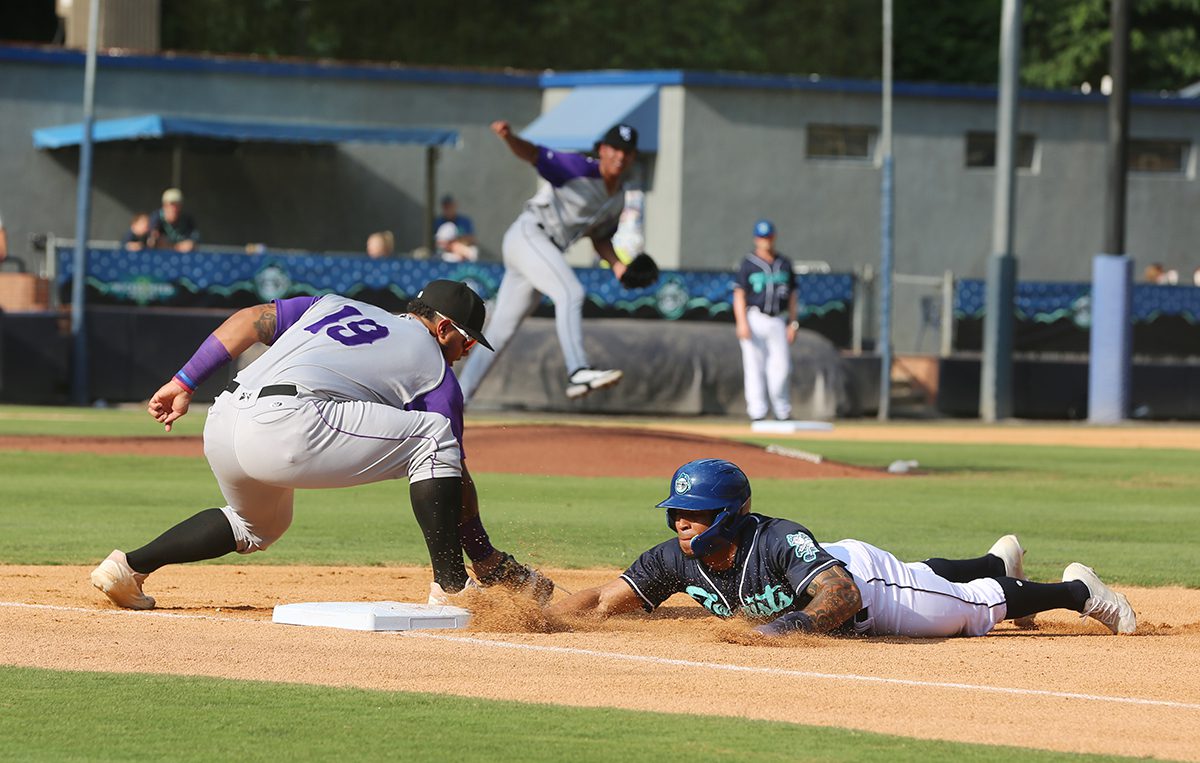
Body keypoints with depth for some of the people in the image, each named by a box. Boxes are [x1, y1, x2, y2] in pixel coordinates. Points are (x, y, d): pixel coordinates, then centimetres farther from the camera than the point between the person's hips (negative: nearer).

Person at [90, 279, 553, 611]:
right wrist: (488, 561, 19)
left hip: (220, 429, 7)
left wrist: (185, 383, 22)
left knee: (258, 525, 36)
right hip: (286, 425, -7)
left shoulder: (333, 306, 31)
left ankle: (127, 568, 28)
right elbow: (454, 477, 13)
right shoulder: (435, 370, 15)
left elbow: (250, 320, 21)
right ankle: (451, 589, -5)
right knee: (432, 435, 3)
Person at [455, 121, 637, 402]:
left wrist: (617, 264, 4)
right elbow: (532, 153, -20)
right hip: (527, 234, -8)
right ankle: (578, 372, -42)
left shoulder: (618, 200, 13)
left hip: (544, 253, 8)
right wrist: (509, 137, -41)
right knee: (570, 292, -28)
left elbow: (599, 237, 23)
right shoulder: (579, 169, -10)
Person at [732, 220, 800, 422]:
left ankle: (783, 413, 7)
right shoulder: (748, 264, 1)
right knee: (755, 368, -5)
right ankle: (757, 413, -4)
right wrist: (742, 323, -16)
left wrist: (793, 323, 6)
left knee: (781, 367, -4)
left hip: (778, 321, 3)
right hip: (755, 320, -3)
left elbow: (792, 296, 15)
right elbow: (739, 295, -4)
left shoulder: (784, 264, 13)